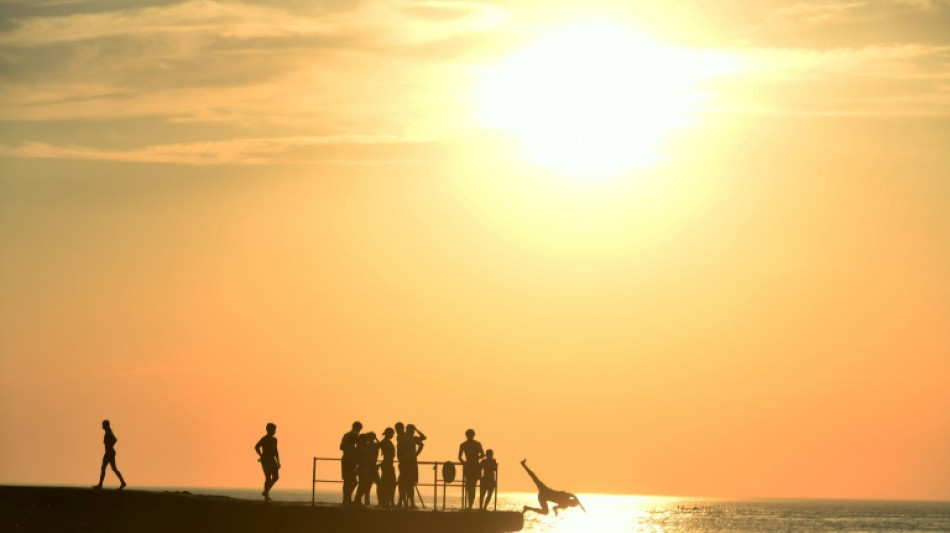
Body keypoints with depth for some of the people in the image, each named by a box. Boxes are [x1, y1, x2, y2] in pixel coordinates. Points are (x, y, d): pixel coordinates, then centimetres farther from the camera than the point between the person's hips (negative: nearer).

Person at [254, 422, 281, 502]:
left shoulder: (274, 439, 15)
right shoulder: (264, 439, -8)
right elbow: (256, 447, -16)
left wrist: (278, 462, 16)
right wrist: (261, 456, -12)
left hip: (272, 460, 8)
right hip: (266, 460, -8)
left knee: (276, 477, 1)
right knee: (268, 478, -9)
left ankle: (266, 492, 15)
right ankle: (266, 497, -5)